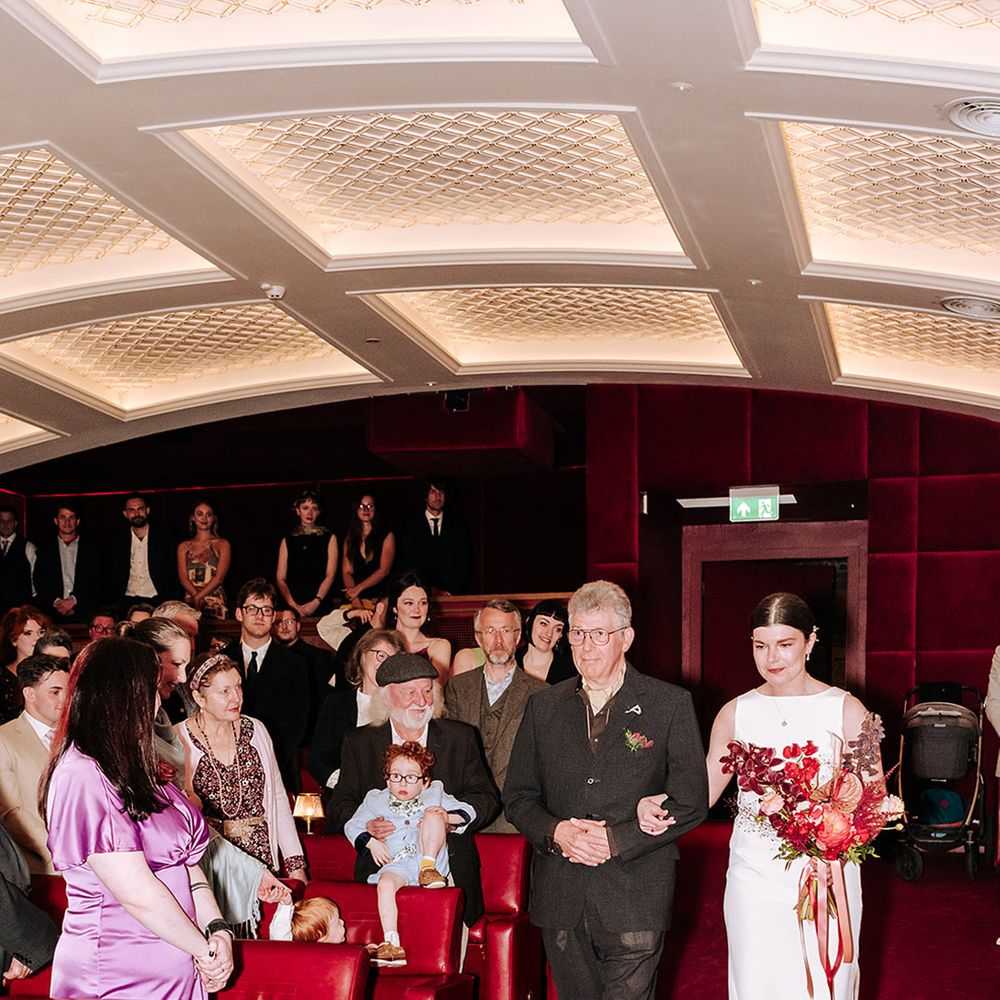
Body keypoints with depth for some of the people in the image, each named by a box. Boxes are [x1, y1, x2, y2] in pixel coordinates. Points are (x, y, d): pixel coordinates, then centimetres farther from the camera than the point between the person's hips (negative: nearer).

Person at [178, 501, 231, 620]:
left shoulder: (222, 545, 6)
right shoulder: (184, 547, 14)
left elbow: (219, 578, -4)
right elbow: (183, 578, 2)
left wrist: (199, 597, -15)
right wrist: (197, 598, -14)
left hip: (216, 605, -2)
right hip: (190, 603, 2)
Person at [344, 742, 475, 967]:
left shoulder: (435, 794, 19)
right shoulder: (375, 800, 20)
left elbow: (468, 812, 14)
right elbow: (352, 826, 17)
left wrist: (446, 817, -7)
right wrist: (371, 842, -1)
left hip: (431, 859, 0)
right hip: (397, 864, 0)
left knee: (433, 814, -19)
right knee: (385, 883, -34)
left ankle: (428, 870, -22)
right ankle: (392, 945, -37)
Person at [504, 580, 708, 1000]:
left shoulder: (670, 705, 0)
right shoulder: (544, 706, 10)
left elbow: (691, 803, -3)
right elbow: (518, 797, 11)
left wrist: (616, 839, -13)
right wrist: (556, 832, -10)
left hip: (635, 901, -3)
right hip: (561, 901, 3)